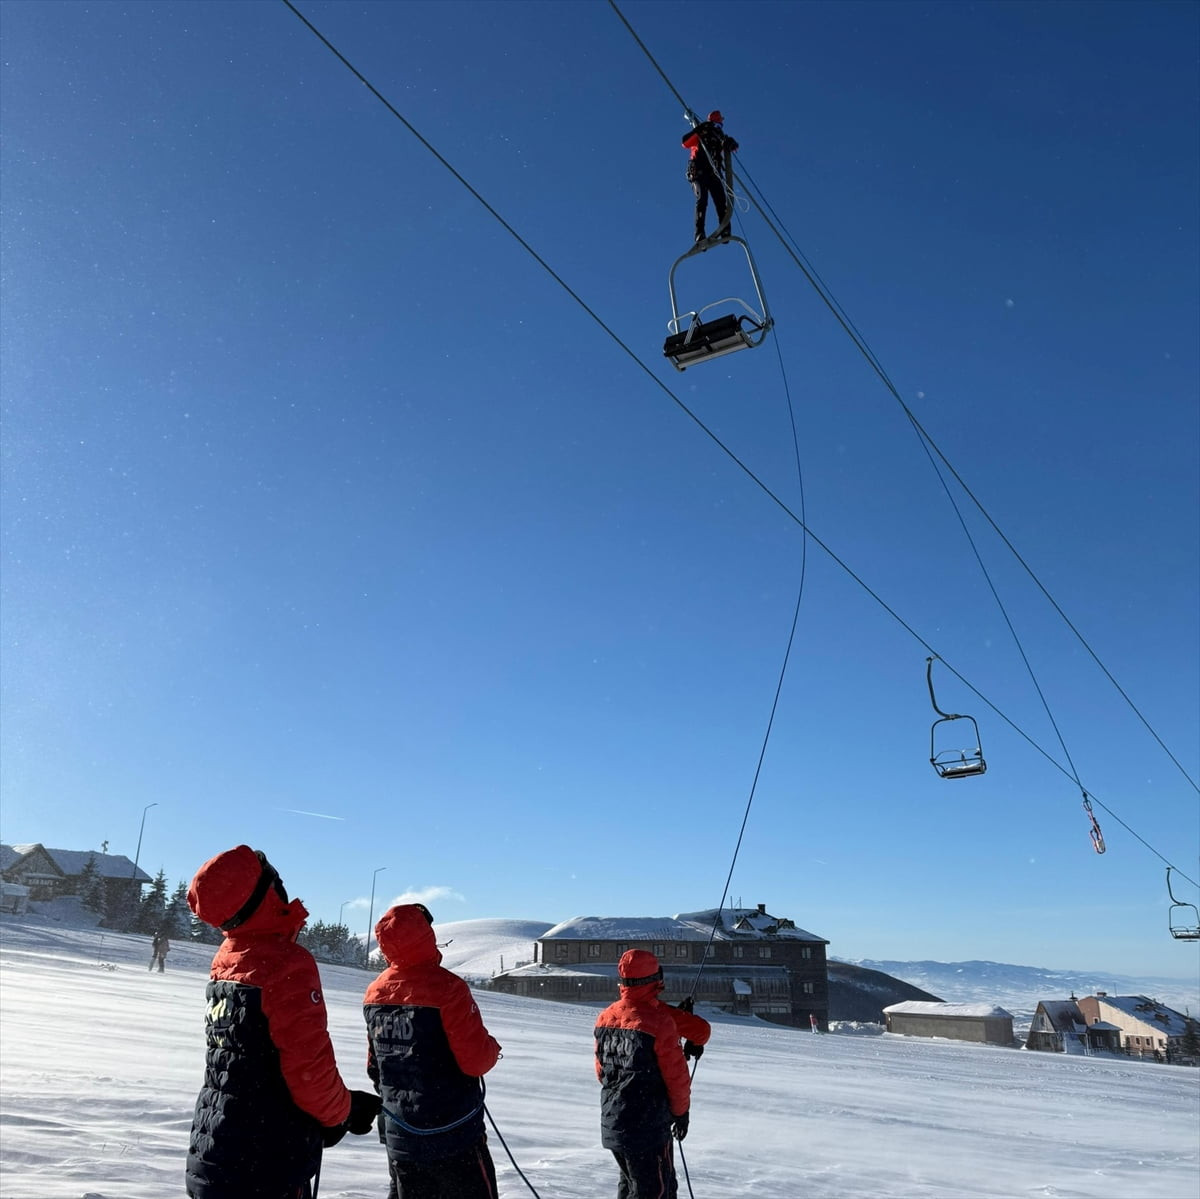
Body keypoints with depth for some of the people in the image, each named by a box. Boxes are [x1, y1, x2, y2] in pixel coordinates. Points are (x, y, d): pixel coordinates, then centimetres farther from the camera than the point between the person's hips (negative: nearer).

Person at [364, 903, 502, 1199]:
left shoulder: (374, 993, 0)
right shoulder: (446, 987, -21)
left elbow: (375, 1066, 11)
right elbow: (476, 1061, -21)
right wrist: (493, 1049, 0)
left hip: (398, 1134, 7)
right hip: (452, 1134, -6)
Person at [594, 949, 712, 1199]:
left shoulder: (605, 1018, 0)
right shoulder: (660, 1021, -21)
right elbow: (677, 1076, -14)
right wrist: (681, 1111, 3)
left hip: (611, 1123, 7)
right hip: (649, 1126, -7)